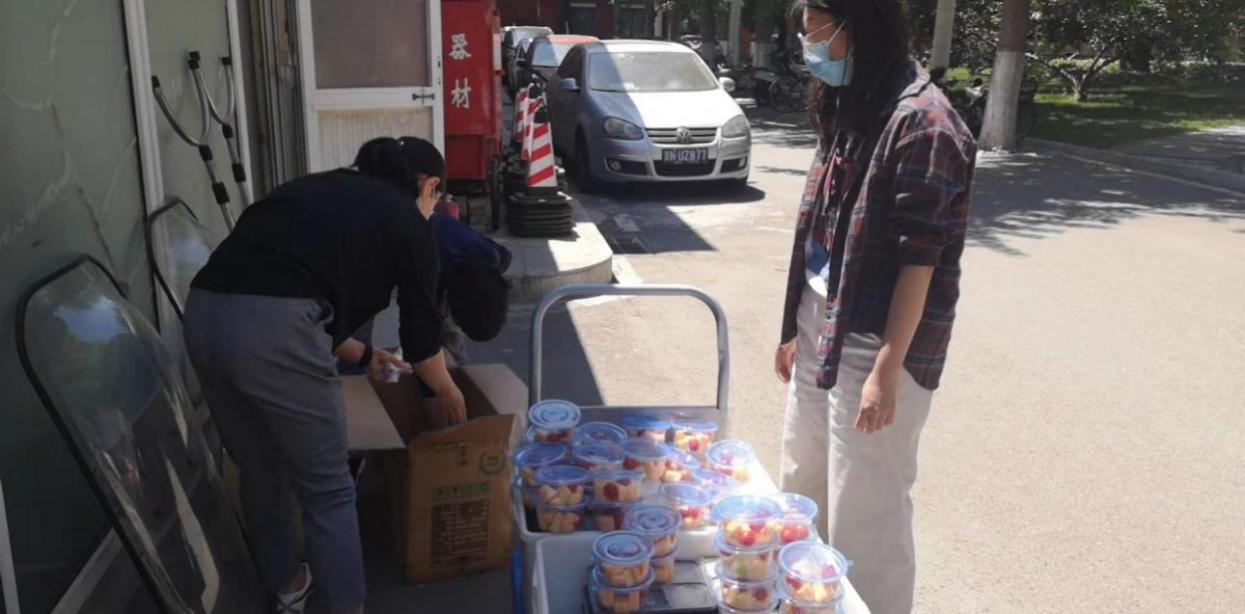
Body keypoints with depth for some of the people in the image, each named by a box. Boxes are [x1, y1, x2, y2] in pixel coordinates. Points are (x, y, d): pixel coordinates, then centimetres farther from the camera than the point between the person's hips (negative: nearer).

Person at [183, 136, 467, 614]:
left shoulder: (322, 189, 29)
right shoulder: (409, 221, 11)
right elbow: (420, 330, 16)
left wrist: (361, 355, 46)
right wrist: (447, 393, 35)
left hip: (204, 311, 8)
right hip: (272, 328, -8)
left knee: (260, 471, 25)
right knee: (326, 490, 8)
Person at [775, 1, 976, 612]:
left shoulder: (920, 121, -17)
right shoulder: (850, 109, 9)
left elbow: (918, 259, -19)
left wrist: (886, 369, -19)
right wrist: (796, 328, 16)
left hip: (874, 345, -9)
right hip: (821, 331, 9)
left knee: (864, 509, 4)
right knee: (804, 485, 20)